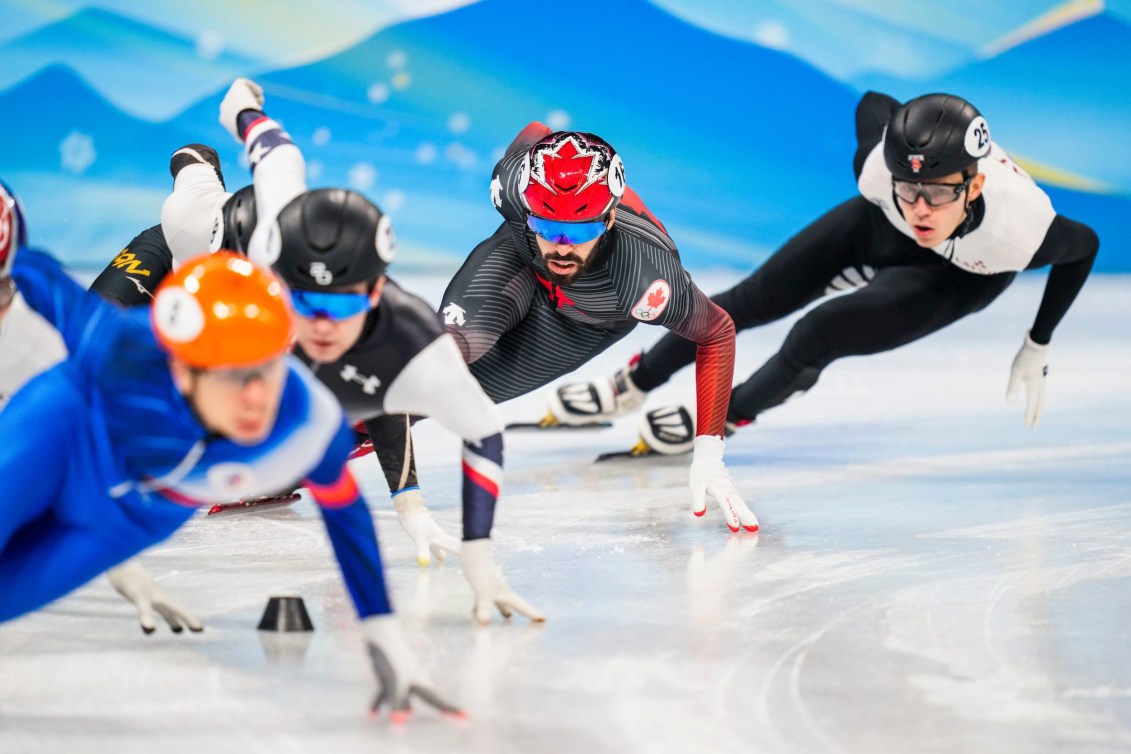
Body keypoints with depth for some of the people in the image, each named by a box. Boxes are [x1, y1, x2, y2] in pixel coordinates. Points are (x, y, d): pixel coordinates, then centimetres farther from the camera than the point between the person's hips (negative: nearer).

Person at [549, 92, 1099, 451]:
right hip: (880, 230, 2)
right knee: (754, 300, 7)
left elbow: (1084, 246, -20)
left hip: (961, 277, -2)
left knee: (818, 335, -18)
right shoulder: (883, 164, -39)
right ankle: (635, 382, 32)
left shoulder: (1021, 228, -44)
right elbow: (874, 105, -13)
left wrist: (1037, 347, -14)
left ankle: (726, 415, 12)